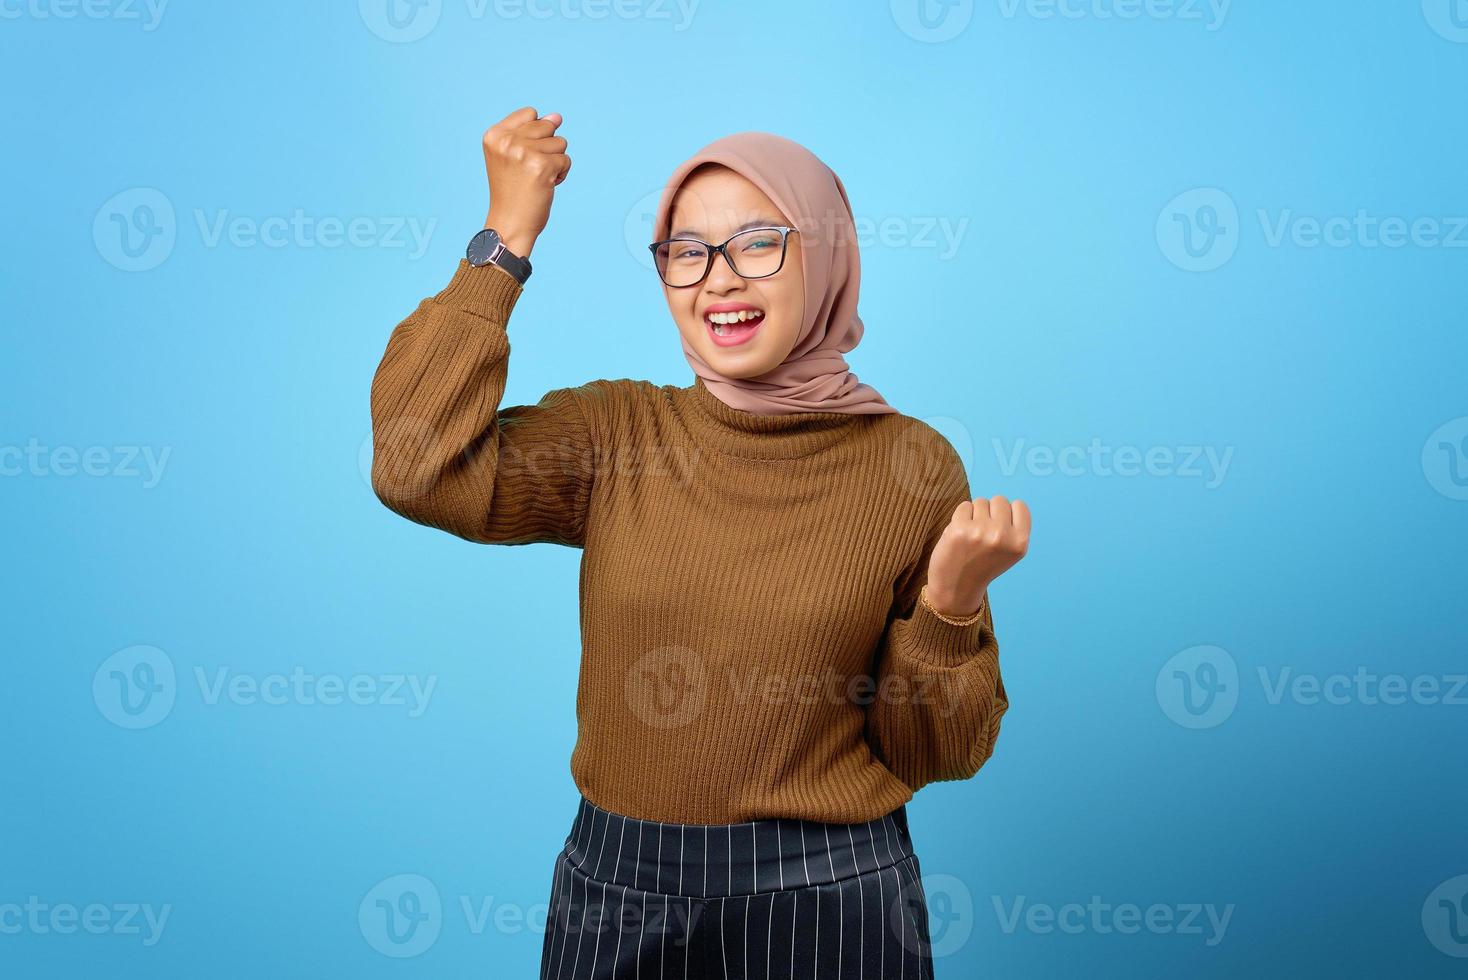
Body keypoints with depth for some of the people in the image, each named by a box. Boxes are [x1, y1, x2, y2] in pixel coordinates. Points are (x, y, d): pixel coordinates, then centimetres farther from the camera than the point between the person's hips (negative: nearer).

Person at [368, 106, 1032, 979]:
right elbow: (417, 467, -21)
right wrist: (507, 241, -15)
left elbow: (937, 753, -3)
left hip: (829, 904, -1)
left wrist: (949, 599, -22)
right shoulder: (615, 433, -3)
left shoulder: (913, 466, -8)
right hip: (617, 892, 2)